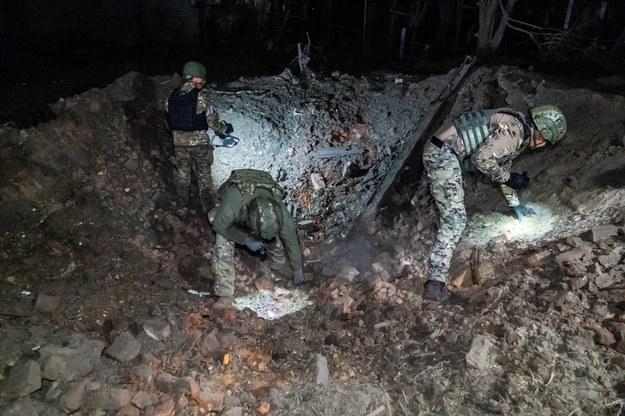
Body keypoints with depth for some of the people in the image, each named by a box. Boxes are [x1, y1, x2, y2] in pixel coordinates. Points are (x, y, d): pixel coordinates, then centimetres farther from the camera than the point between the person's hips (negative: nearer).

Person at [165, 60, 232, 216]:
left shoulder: (172, 96, -1)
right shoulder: (201, 96, -14)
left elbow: (169, 122, 6)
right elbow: (213, 123, -12)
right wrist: (225, 127, 8)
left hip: (179, 143, 3)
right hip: (200, 143, -3)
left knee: (182, 175, 17)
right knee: (204, 175, 14)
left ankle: (182, 208, 26)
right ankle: (207, 208, 24)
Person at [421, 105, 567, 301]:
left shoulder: (520, 136, 20)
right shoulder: (514, 128, -13)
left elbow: (503, 167, 31)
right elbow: (482, 158, -23)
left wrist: (515, 204, 35)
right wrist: (509, 178, -9)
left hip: (439, 153, 11)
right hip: (443, 154, -11)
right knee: (455, 219, -15)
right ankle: (435, 283, -17)